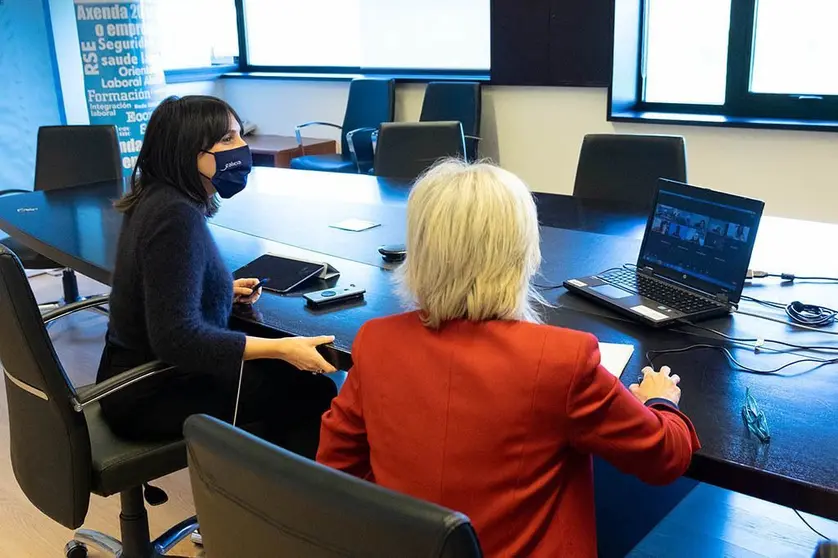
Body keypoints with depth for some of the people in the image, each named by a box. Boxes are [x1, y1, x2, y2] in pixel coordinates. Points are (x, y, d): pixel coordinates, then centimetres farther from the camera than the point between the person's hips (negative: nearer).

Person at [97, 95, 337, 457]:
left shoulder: (159, 199, 4)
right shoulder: (176, 216, -26)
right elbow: (176, 337, -31)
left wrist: (224, 291, 8)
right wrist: (281, 348, -31)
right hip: (151, 396, -10)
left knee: (286, 376, 15)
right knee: (313, 394, -7)